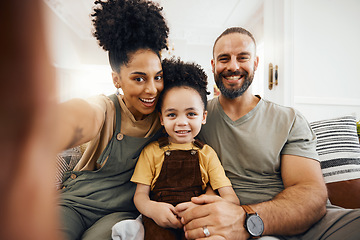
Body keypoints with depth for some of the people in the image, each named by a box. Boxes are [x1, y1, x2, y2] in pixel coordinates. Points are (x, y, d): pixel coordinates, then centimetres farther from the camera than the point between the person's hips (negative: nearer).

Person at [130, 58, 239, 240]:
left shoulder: (206, 153, 9)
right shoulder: (151, 151, 9)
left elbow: (231, 197, 0)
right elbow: (140, 194, 5)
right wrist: (152, 208, -20)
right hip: (159, 220, -3)